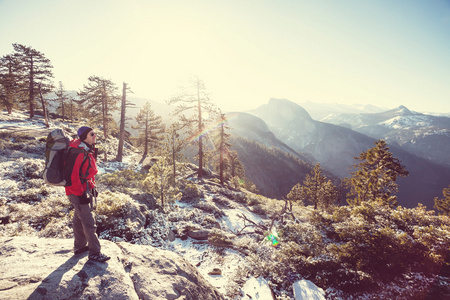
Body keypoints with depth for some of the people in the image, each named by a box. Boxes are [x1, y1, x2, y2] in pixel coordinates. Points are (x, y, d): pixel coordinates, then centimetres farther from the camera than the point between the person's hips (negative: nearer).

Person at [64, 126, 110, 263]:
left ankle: (80, 246, 36)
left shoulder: (87, 151, 9)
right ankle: (94, 252, 4)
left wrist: (92, 187, 17)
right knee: (89, 222, -5)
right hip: (77, 192, -10)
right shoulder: (78, 152, -23)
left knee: (79, 218, 21)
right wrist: (81, 194, -23)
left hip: (84, 190, 10)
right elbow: (71, 175, -25)